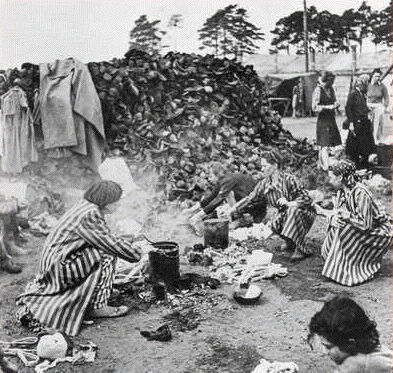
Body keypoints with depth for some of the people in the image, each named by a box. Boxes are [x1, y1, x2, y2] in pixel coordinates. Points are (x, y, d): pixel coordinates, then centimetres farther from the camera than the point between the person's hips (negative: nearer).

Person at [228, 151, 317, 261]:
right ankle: (290, 242, 6)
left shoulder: (288, 180, -22)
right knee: (273, 224, -25)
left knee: (293, 211, -38)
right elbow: (250, 198, 2)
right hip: (286, 213, 5)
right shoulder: (264, 183, -5)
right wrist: (231, 210, -2)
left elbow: (307, 199, -22)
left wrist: (289, 203, -38)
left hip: (304, 212, -5)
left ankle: (301, 249, -28)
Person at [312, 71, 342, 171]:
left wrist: (336, 104, 2)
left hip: (332, 120, 7)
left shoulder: (331, 89, 12)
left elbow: (334, 101, 26)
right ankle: (326, 167, -13)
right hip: (323, 120, -7)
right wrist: (329, 107, -18)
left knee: (323, 145, 12)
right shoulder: (318, 90, -10)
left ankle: (321, 164, 21)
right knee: (324, 146, -10)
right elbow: (315, 107, -14)